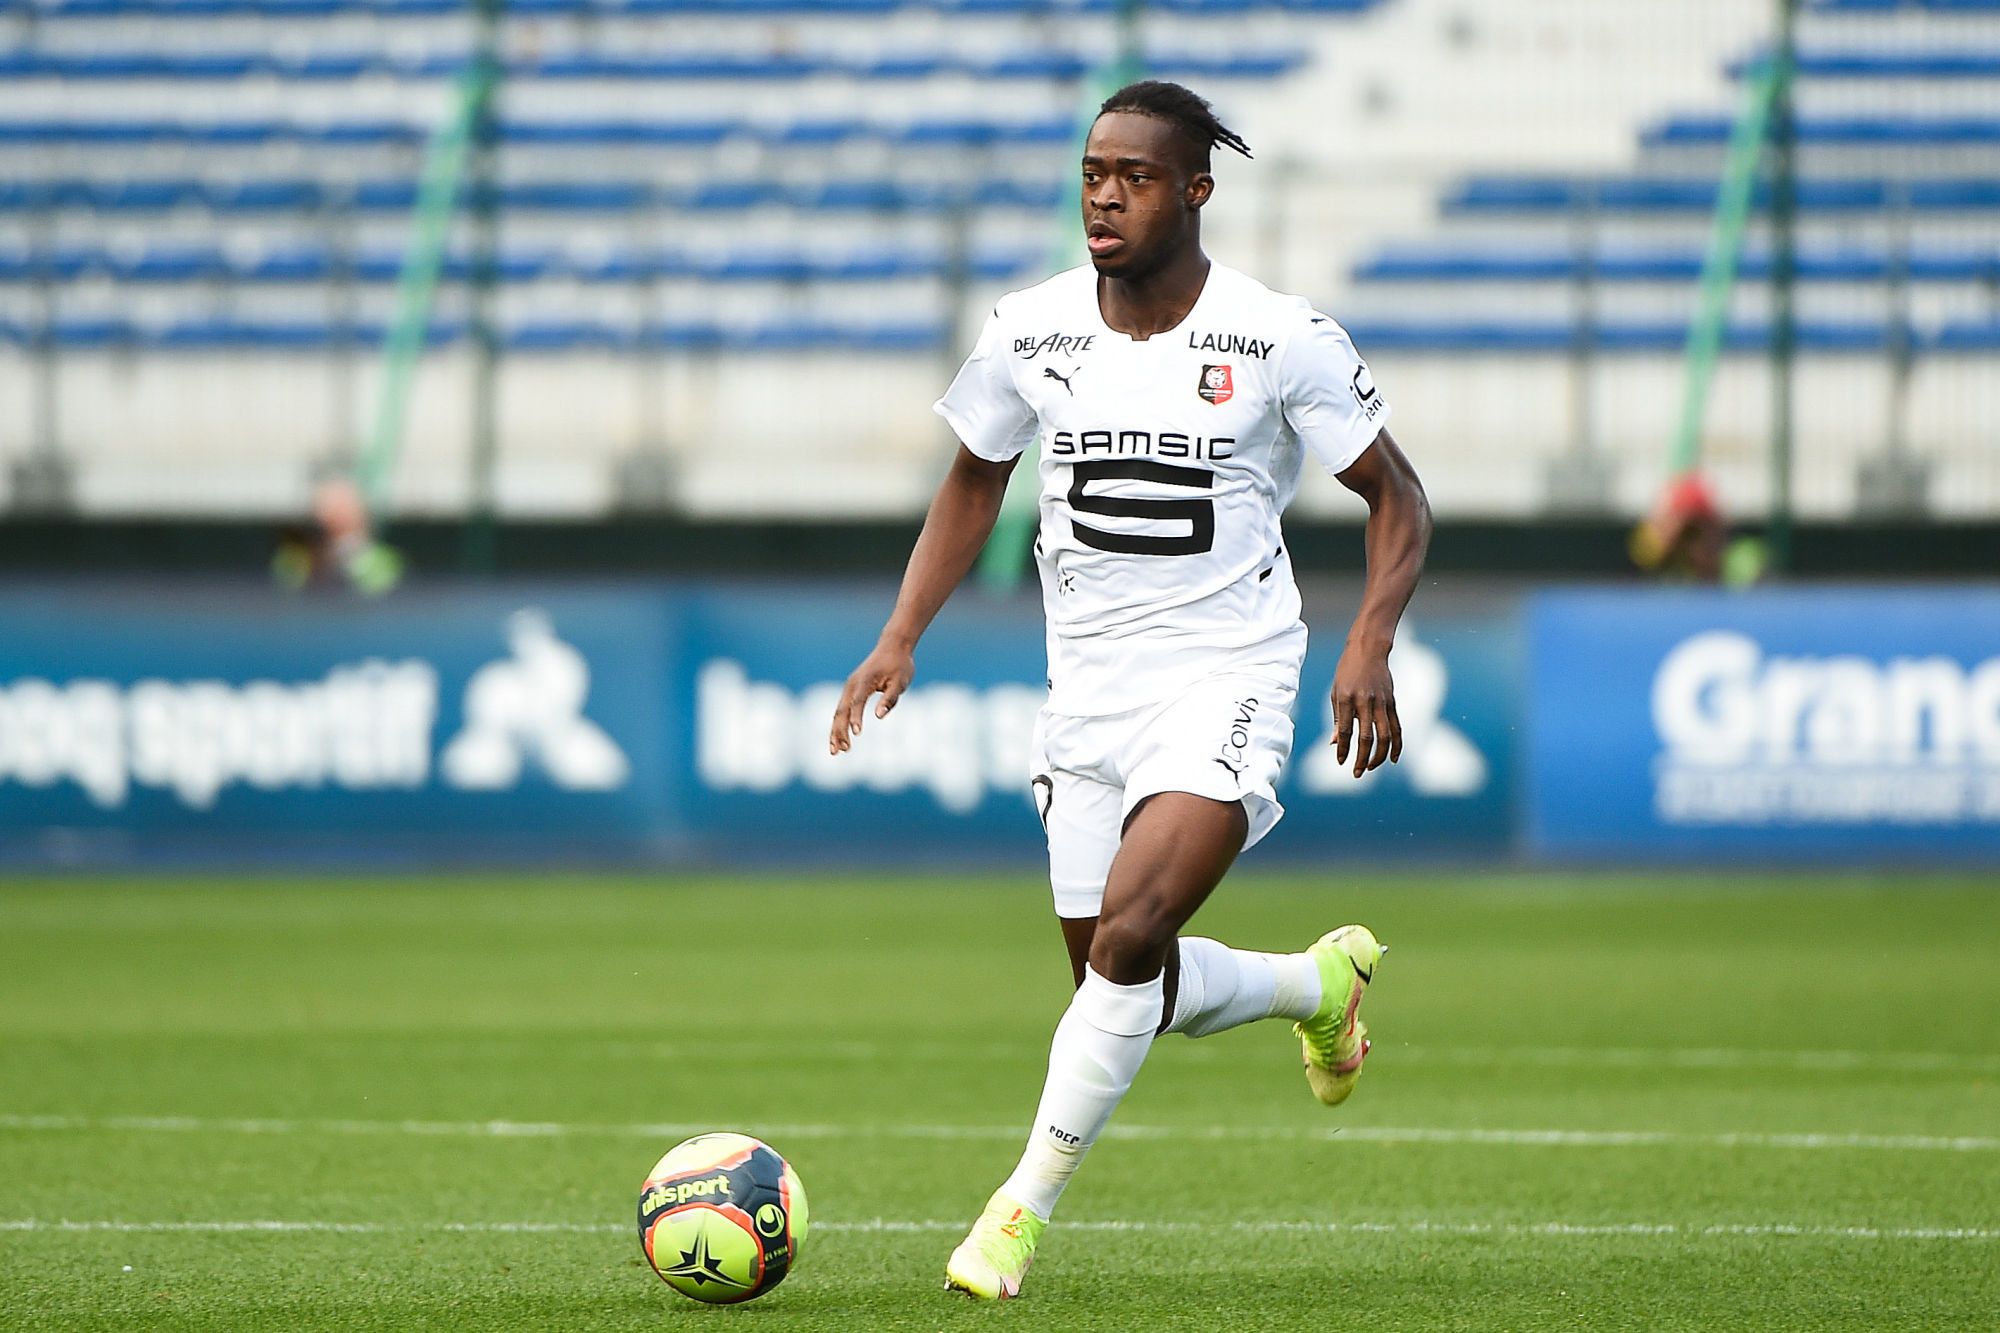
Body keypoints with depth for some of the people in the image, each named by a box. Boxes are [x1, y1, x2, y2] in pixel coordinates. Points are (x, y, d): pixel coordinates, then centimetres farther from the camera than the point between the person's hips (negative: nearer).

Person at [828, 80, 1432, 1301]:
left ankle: (1025, 1207, -12)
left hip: (1226, 682, -5)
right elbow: (974, 486, 16)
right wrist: (901, 638, 4)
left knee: (1130, 931, -24)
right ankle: (1321, 982, 39)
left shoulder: (1282, 339, -10)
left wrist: (1370, 647, -16)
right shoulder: (1033, 331, -1)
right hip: (1088, 687, 5)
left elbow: (1397, 499, -1)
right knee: (1138, 991, 8)